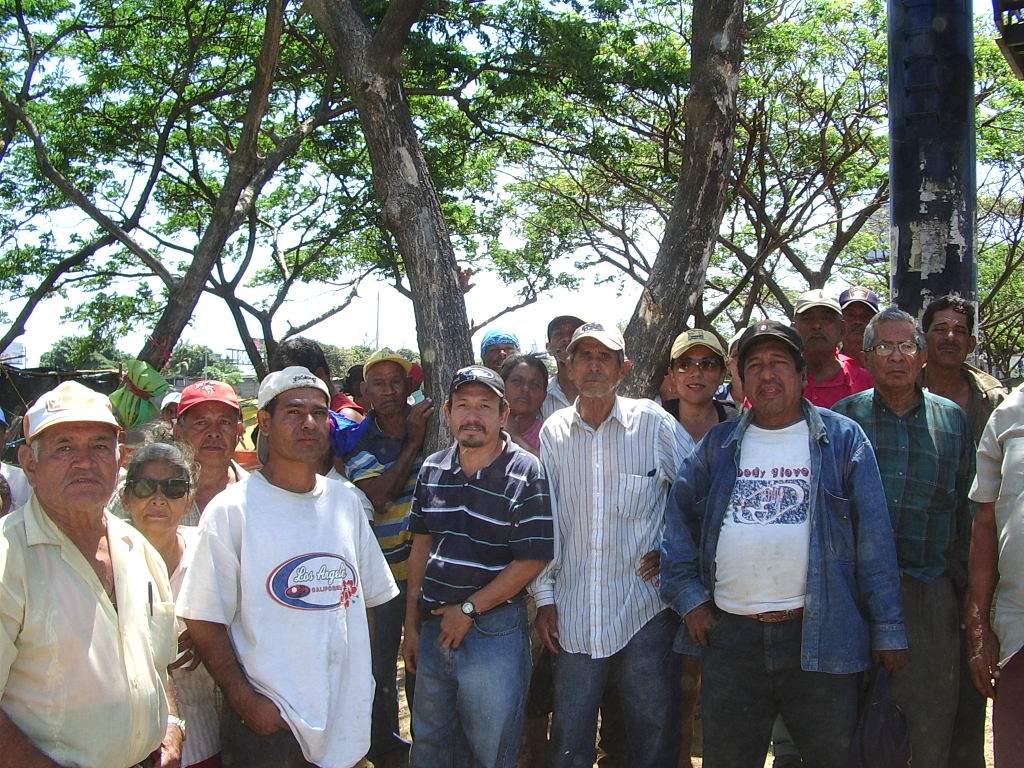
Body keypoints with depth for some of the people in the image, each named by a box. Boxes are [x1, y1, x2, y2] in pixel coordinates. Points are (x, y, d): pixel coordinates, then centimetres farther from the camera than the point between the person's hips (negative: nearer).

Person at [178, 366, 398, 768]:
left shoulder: (344, 501, 7)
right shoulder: (231, 509, -9)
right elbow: (204, 621, -12)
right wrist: (247, 702, -16)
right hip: (267, 721, -5)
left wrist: (362, 681, 5)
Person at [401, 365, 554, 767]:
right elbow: (422, 546, 12)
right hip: (434, 628, 5)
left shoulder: (526, 472, -11)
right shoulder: (433, 469, 5)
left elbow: (531, 561, -14)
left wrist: (468, 609, -12)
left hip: (493, 631, -5)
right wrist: (411, 624, 11)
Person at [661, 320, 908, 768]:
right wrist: (688, 597, 1)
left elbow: (874, 537, -1)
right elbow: (678, 518, 11)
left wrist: (888, 630, -4)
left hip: (820, 635, -2)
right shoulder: (718, 445, 10)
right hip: (728, 635, 2)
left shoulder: (842, 439, 2)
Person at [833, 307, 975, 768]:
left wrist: (959, 578, 9)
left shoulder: (952, 419, 11)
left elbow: (967, 506, 13)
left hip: (929, 589, 1)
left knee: (931, 715, 5)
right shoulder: (842, 416, 5)